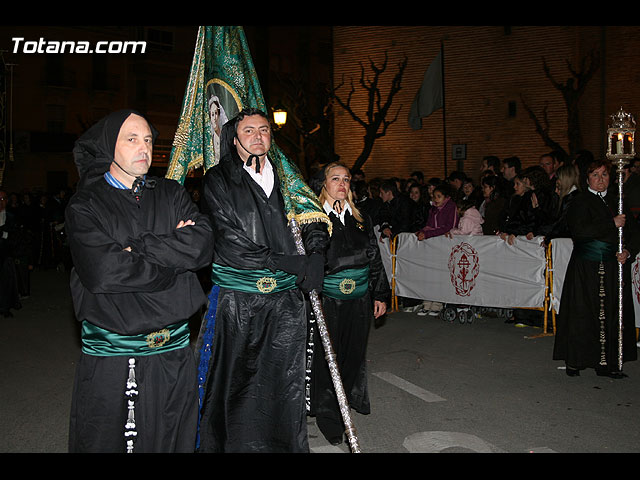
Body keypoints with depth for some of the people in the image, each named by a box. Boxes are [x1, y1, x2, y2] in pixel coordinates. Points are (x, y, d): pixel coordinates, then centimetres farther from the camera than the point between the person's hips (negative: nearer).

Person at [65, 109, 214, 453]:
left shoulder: (171, 194, 10)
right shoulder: (85, 205, -1)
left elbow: (202, 245, -6)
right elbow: (102, 272, -17)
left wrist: (137, 246, -13)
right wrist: (174, 256, -9)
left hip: (173, 353, 3)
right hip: (109, 359, -3)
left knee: (172, 441, 14)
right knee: (104, 441, 9)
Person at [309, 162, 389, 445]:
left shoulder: (361, 220, 10)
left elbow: (375, 259, 13)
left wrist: (380, 294, 12)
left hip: (360, 299, 4)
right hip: (328, 300, -4)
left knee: (355, 352, 15)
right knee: (327, 355, 1)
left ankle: (353, 396, 39)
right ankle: (328, 414, 16)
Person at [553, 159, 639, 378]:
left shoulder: (617, 200, 14)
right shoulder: (580, 202, -1)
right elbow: (580, 231, -16)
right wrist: (612, 223, -15)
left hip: (615, 266, 5)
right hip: (587, 267, -4)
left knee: (613, 314, 4)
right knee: (582, 312, -2)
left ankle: (607, 363, 12)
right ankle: (574, 361, 7)